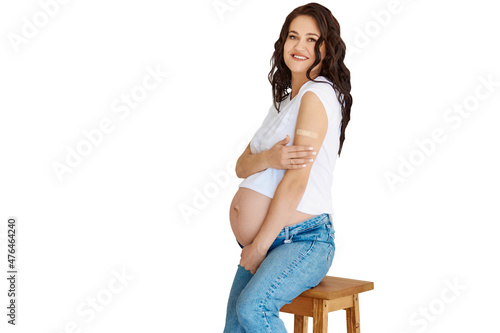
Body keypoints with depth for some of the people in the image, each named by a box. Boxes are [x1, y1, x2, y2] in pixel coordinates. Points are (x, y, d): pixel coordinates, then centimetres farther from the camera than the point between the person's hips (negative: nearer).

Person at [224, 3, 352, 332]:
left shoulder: (318, 94, -10)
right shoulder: (284, 100, 18)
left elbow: (296, 181, -18)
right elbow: (242, 165, 11)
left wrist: (258, 247, -13)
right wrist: (268, 159, -14)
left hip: (306, 240, -8)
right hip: (268, 240, 8)